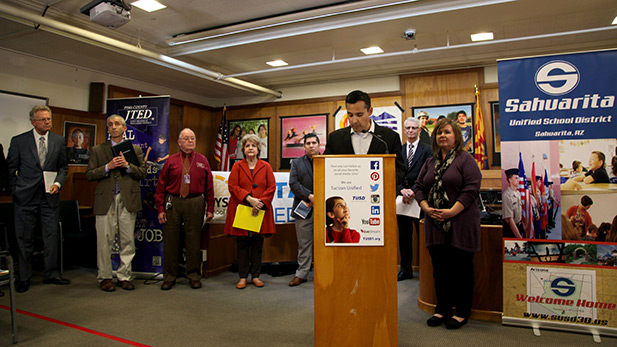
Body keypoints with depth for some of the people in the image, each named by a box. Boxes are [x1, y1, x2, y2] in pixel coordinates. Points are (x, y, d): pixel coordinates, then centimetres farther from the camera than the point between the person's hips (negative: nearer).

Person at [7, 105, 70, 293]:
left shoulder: (58, 141, 6)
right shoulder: (18, 141, -1)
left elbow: (63, 166, 11)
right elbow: (10, 168, 4)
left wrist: (58, 183, -5)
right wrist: (14, 190, -1)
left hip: (50, 196, 2)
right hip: (25, 197, -2)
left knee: (52, 235, 7)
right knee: (24, 239, 6)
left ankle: (51, 274, 19)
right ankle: (24, 278, 18)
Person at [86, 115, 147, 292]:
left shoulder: (135, 149, 12)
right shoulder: (98, 150, 11)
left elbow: (143, 173, 5)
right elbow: (89, 174, 4)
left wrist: (127, 165, -10)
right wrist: (108, 167, -11)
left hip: (128, 199, 1)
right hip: (105, 200, 0)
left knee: (127, 241, 3)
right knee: (105, 240, 2)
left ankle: (124, 276, 14)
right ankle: (105, 277, 15)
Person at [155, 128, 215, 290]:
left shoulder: (202, 161, 8)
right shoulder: (171, 160, 7)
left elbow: (209, 186, 6)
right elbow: (161, 185, 5)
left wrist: (210, 208, 1)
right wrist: (161, 209, -2)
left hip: (195, 204, 0)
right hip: (173, 203, 0)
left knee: (193, 240, 5)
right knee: (170, 240, 5)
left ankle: (194, 276, 18)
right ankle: (169, 277, 17)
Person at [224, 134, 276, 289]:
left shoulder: (266, 167, 8)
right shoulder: (237, 166, 7)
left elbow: (271, 187, 2)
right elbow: (232, 186, -2)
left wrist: (261, 202, -12)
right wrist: (249, 198, -15)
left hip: (260, 211, 1)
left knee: (258, 245, 6)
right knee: (242, 245, 4)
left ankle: (255, 276, 17)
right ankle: (243, 277, 13)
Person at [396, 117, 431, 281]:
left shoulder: (427, 150, 1)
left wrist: (413, 191, -17)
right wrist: (402, 190, -11)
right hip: (402, 198, 4)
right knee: (404, 235, 10)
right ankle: (406, 269, 21)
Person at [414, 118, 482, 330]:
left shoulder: (466, 160, -3)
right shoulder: (430, 163, 14)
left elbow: (471, 189, -13)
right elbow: (419, 187, 14)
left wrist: (451, 211, -18)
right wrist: (426, 207, -3)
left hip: (460, 223, -5)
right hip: (435, 224, 5)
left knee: (461, 268, 3)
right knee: (440, 268, 11)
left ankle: (462, 312, 18)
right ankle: (442, 309, 24)